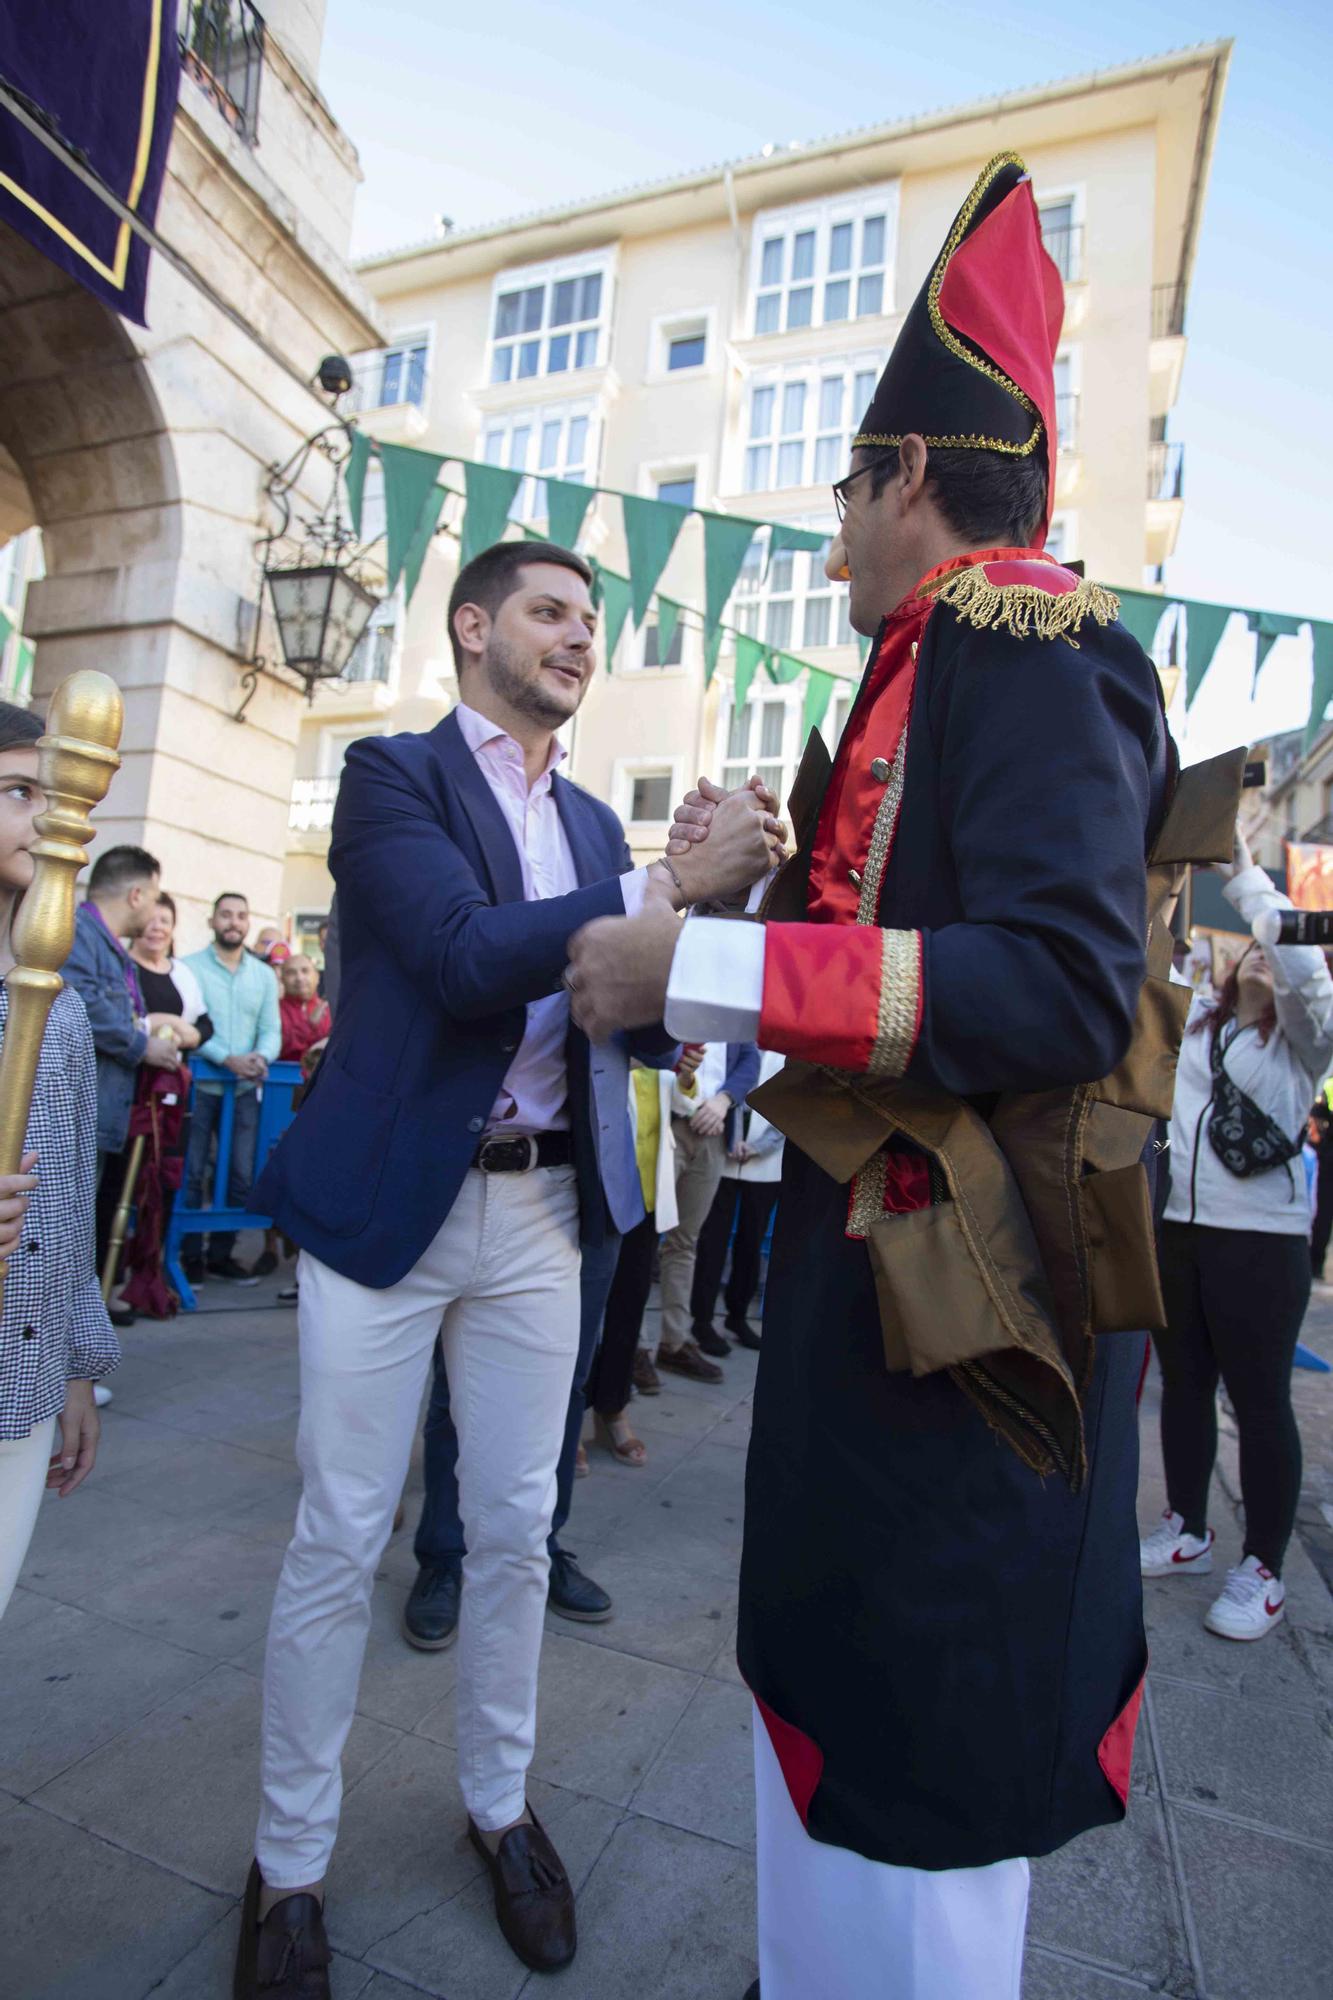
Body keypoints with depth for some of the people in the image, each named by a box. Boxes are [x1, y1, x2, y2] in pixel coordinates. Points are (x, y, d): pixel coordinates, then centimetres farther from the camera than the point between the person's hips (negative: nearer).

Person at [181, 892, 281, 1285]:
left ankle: (221, 1254, 20)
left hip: (245, 1089, 4)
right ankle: (190, 1255, 13)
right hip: (199, 1084, -4)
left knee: (242, 1175, 7)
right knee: (191, 1174, 1)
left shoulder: (264, 975, 12)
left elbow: (272, 1030, 7)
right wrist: (229, 1059, -22)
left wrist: (261, 1057, -15)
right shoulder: (190, 967, -2)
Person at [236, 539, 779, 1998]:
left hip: (538, 1212, 5)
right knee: (338, 1543, 7)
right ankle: (289, 1866, 30)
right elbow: (462, 956, -20)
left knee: (515, 1531, 15)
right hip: (386, 1204, -4)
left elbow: (630, 1012, 9)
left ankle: (500, 1806, 37)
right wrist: (669, 884, -23)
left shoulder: (594, 824, 13)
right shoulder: (390, 773, -3)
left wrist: (718, 920, -9)